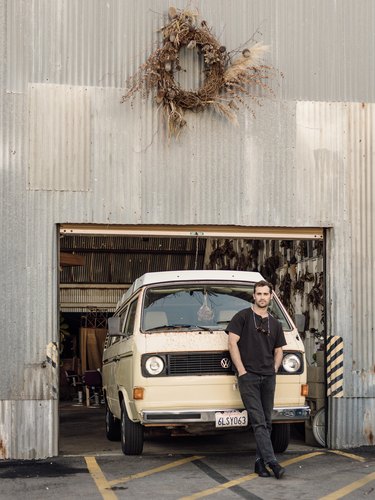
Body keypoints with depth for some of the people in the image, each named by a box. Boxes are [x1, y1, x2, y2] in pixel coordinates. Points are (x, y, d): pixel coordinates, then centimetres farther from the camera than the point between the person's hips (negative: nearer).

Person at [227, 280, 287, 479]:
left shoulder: (275, 324, 17)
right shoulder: (242, 317, 2)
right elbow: (232, 343, -4)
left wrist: (274, 369, 6)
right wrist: (241, 370, -10)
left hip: (268, 378, 6)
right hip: (248, 376, -6)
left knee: (266, 422, 6)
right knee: (258, 421, -11)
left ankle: (260, 462, 11)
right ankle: (271, 461, -18)